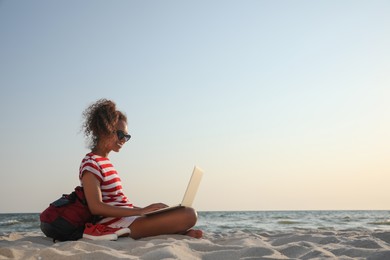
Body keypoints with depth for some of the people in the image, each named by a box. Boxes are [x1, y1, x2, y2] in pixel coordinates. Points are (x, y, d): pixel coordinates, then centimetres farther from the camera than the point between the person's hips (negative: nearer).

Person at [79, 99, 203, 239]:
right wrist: (141, 210, -26)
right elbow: (96, 207, -22)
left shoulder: (105, 162, 20)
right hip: (118, 225, -10)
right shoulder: (91, 163, -10)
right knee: (189, 215, -21)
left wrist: (145, 209, 6)